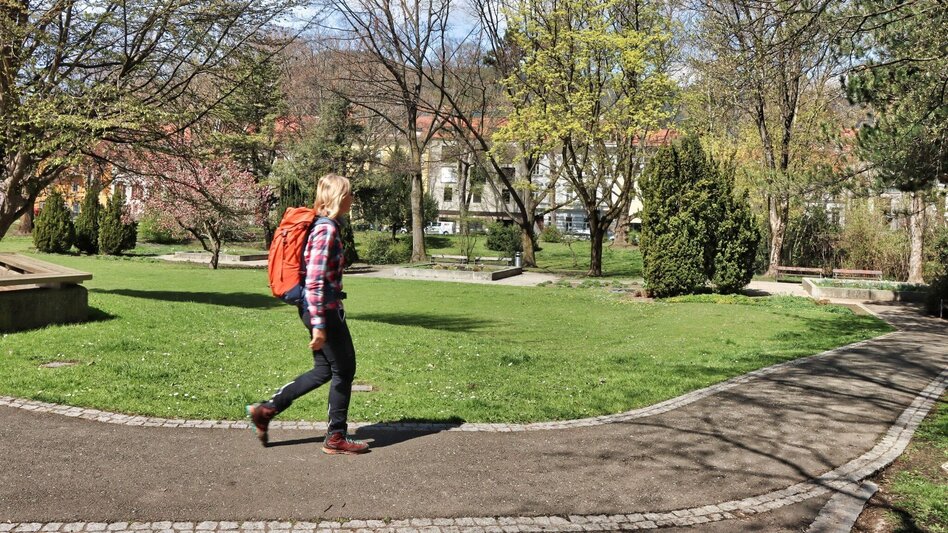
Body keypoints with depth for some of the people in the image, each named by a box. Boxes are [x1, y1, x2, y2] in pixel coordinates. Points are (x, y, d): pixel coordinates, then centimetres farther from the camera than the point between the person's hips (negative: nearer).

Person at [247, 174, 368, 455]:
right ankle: (336, 436, 15)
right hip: (323, 309, -10)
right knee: (344, 370, 3)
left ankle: (265, 410, 19)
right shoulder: (327, 230, -18)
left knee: (324, 370, 17)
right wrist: (319, 325, -24)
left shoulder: (325, 226, 12)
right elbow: (314, 282, -23)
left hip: (322, 308, 10)